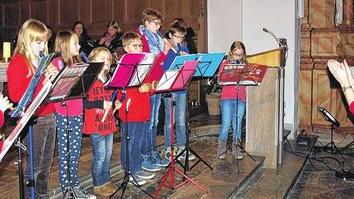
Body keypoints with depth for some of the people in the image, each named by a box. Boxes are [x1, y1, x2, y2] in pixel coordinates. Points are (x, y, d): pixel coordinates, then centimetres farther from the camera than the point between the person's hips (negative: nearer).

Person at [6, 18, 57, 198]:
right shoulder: (18, 63, -10)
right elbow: (15, 96, -19)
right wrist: (42, 82, -23)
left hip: (49, 117, 7)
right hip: (33, 121, -7)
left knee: (46, 162, 16)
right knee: (34, 165, 1)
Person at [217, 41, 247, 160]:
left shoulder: (245, 65, 11)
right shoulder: (225, 64, 3)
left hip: (241, 99, 3)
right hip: (227, 98, -3)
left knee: (237, 126, 6)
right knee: (226, 125, -6)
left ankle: (236, 149, 18)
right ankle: (221, 149, 11)